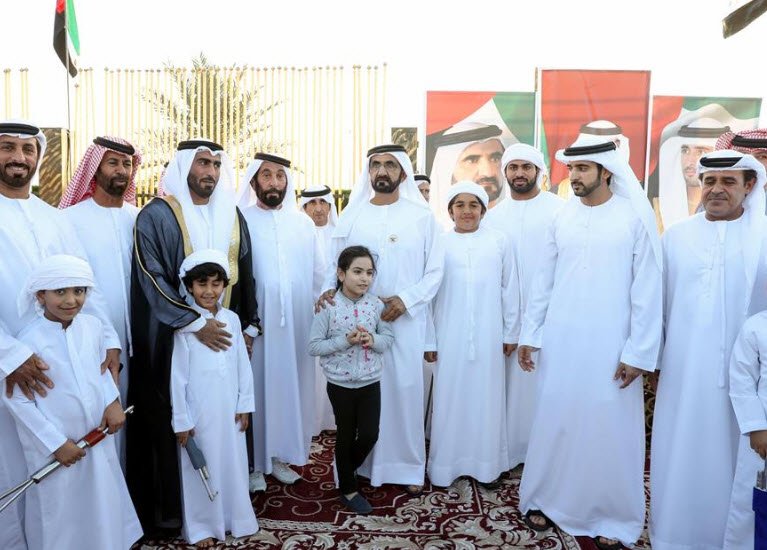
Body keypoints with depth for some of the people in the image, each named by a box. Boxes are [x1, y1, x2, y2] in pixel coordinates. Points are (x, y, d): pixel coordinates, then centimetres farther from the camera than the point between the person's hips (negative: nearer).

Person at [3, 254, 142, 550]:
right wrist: (56, 443, -13)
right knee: (60, 515, 14)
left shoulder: (92, 325, -6)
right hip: (54, 447, -5)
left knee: (105, 507, 22)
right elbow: (17, 400, -15)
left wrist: (113, 402, -4)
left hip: (97, 438, 5)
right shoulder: (29, 340, -20)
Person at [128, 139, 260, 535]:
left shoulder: (231, 215, 10)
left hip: (222, 334, 4)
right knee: (169, 421, 4)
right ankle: (164, 508, 20)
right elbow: (151, 279, -14)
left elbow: (244, 274, 13)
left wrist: (249, 325, 9)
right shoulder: (157, 215, -6)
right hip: (170, 338, -4)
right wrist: (195, 323, -21)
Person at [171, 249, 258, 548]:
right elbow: (178, 375, -10)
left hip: (230, 411, 4)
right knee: (201, 469, 11)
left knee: (233, 464, 16)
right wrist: (181, 420, -9)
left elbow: (243, 365, 5)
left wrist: (245, 405, 4)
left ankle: (236, 519, 35)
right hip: (199, 414, -3)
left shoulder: (232, 319, 0)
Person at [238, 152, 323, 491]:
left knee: (289, 386, 11)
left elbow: (318, 272, 12)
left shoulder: (303, 222, 9)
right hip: (254, 324, -4)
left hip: (296, 324, 4)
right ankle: (253, 463, 18)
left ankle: (281, 455, 26)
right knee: (255, 388, 4)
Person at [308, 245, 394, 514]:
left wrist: (372, 339, -18)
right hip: (340, 384, -3)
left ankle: (347, 469, 34)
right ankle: (348, 489, 31)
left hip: (370, 382, 3)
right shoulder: (328, 306, -13)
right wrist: (346, 340, -23)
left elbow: (388, 339, 4)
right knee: (346, 436, 11)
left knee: (370, 434, 4)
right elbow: (314, 346, -12)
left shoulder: (376, 304, -4)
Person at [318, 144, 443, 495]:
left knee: (405, 391, 3)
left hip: (405, 321, -1)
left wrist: (406, 299, -14)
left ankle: (408, 466, 18)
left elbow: (434, 272, 0)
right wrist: (329, 289, -11)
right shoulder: (351, 216, 7)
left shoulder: (421, 216, 2)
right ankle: (361, 463, 22)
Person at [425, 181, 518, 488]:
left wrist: (511, 333, 6)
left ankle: (487, 464, 24)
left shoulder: (499, 241, 0)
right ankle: (445, 465, 21)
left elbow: (509, 289, 5)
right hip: (450, 336, 0)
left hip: (488, 336, 1)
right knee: (450, 399, 7)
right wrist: (428, 339, 3)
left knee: (487, 398, 9)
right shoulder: (440, 244, 0)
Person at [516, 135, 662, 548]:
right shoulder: (561, 217, 4)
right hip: (559, 343, 3)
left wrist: (638, 352, -9)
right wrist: (529, 334, 6)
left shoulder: (636, 218, -6)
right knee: (554, 423, 11)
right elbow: (543, 282, 7)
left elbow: (647, 291, -6)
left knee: (609, 430, 6)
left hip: (611, 347, -3)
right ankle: (545, 500, 29)